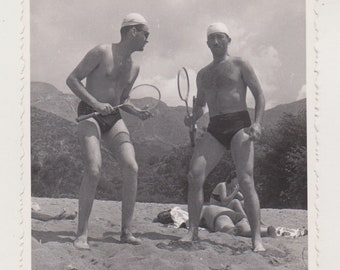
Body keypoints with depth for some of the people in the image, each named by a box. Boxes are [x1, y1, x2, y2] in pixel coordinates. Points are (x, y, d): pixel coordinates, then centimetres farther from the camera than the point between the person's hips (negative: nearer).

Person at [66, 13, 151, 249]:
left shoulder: (134, 68, 15)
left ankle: (126, 232, -4)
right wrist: (95, 103, -18)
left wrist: (137, 112, 5)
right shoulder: (102, 52, -6)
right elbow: (72, 79, -7)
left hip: (114, 119, 6)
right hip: (90, 115, -6)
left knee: (132, 168, -12)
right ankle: (82, 234, -14)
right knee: (94, 169, -23)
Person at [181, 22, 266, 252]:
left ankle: (257, 237, -12)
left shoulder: (240, 65, 7)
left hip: (239, 125, -4)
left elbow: (260, 95, 3)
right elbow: (200, 104, 29)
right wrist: (193, 118, 5)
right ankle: (193, 231, -3)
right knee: (194, 176, -12)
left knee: (246, 181, -15)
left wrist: (258, 123, -12)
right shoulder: (203, 74, 21)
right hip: (215, 130, 5)